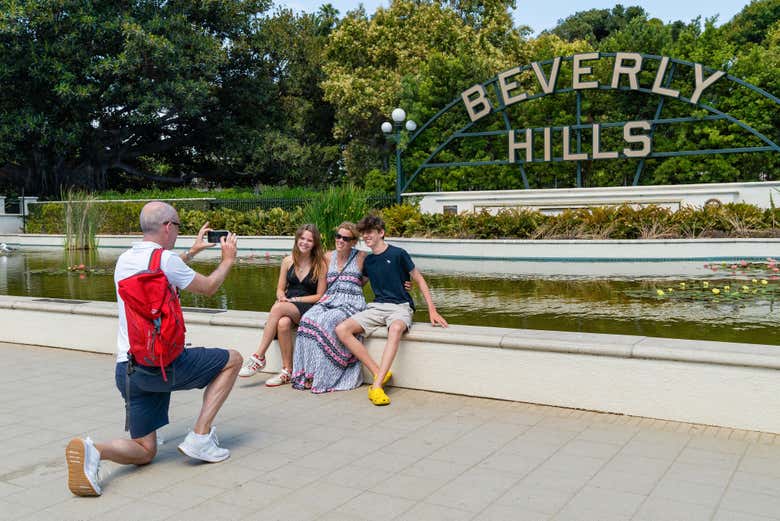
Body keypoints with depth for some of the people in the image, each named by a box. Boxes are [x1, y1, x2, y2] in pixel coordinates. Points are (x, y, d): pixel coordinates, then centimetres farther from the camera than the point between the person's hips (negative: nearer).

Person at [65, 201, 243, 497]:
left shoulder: (124, 260, 13)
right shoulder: (165, 259, -10)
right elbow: (208, 288, 4)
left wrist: (191, 252, 43)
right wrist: (228, 260, 21)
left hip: (126, 369, 7)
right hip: (163, 364, -7)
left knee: (144, 453, 15)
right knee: (233, 360, 15)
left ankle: (93, 451, -18)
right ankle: (200, 437, 6)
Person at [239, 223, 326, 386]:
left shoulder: (320, 264, -2)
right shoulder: (288, 261, 10)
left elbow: (320, 296, -3)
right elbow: (280, 289, 15)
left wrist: (295, 300, -11)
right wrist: (282, 297, -9)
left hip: (308, 308, -3)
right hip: (287, 306, 3)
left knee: (278, 308, -34)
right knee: (283, 323, -34)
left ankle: (259, 356, -28)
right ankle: (287, 371, -25)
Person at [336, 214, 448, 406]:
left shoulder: (398, 254, -3)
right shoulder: (367, 261, 13)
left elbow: (419, 280, 1)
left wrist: (432, 311, -5)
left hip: (400, 306, -5)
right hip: (377, 307, 6)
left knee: (396, 329, -41)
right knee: (341, 329, -18)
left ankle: (377, 385, -44)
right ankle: (379, 373, -20)